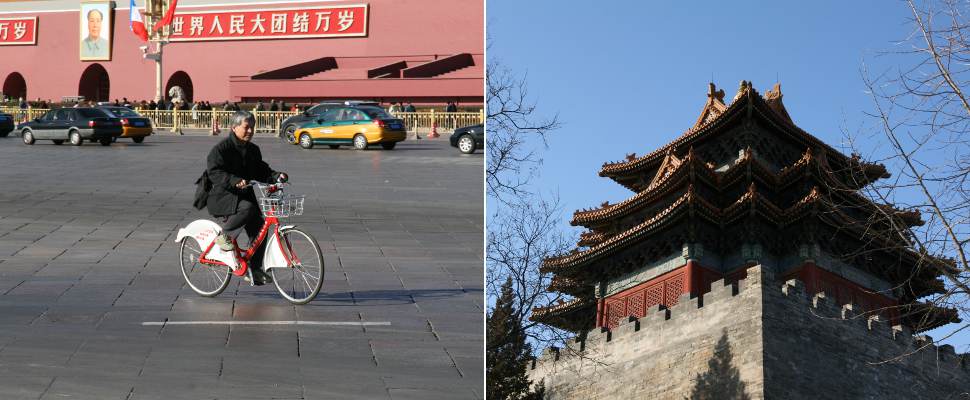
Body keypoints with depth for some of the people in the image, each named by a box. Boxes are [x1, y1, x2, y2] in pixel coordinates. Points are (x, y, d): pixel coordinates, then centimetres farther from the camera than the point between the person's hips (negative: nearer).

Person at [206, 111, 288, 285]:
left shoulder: (253, 150, 12)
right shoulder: (221, 148, -10)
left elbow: (261, 171, 13)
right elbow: (214, 173, -21)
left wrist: (277, 176, -9)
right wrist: (235, 181, -37)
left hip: (244, 194, 7)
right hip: (222, 196, -7)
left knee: (259, 227, -6)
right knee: (248, 208, -35)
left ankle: (254, 270, 4)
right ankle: (224, 236, -14)